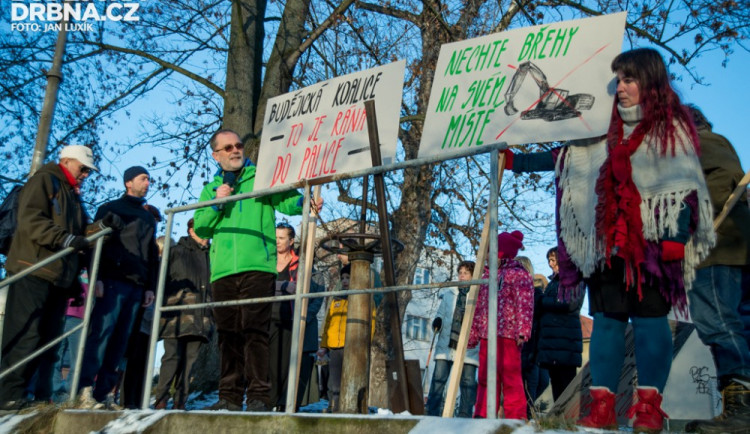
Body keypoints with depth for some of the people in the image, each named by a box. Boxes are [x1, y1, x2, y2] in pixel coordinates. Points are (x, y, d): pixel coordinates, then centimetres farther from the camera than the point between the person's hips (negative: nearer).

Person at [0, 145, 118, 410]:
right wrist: (65, 238, -23)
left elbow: (80, 232, 20)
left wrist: (101, 226, 2)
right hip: (33, 272, -9)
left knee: (49, 341, 7)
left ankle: (41, 397, 11)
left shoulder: (73, 195, 26)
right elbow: (30, 220, -13)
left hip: (60, 277, 9)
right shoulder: (44, 180, 0)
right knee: (25, 337, -10)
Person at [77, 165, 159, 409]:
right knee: (101, 332, -15)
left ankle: (101, 394, 1)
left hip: (137, 286, 5)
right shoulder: (110, 209, 9)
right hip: (113, 281, -5)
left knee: (120, 339, 0)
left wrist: (150, 287, 14)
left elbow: (153, 255, 23)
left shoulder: (148, 217, 24)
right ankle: (85, 392, -17)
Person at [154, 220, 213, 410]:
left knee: (189, 359, 0)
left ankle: (180, 403, 3)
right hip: (176, 314, -4)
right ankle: (161, 400, -7)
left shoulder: (209, 256, 22)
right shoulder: (176, 252, 9)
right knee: (172, 356, -11)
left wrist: (211, 315, 16)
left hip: (199, 319, 4)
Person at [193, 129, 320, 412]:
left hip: (257, 267, -4)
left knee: (254, 330, -10)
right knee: (228, 334, 6)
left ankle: (259, 396, -8)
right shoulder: (211, 189, 23)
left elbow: (286, 201, -2)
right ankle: (230, 396, 12)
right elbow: (200, 229, 15)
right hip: (222, 271, 4)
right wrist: (216, 203, 0)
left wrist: (305, 202, -24)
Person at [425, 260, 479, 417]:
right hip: (447, 343, 3)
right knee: (439, 378, -3)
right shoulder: (448, 293, 16)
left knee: (468, 381, -1)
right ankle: (432, 413, 1)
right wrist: (437, 321, 0)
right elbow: (441, 313, 22)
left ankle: (465, 416, 6)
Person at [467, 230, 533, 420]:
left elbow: (525, 305, -12)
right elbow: (478, 307, 22)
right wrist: (473, 334, 19)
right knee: (485, 377, 9)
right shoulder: (487, 276, 21)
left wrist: (522, 331, -21)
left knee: (510, 377, -6)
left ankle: (516, 418, -1)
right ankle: (483, 415, 15)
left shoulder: (518, 274, -2)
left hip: (507, 335, -8)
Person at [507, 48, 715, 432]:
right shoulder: (602, 130, 16)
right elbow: (560, 159, 17)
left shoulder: (671, 127, 3)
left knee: (649, 317, -2)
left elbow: (683, 185, -4)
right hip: (606, 242, 4)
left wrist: (676, 236, -14)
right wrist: (513, 162, 10)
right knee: (605, 320, 1)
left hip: (650, 243, -4)